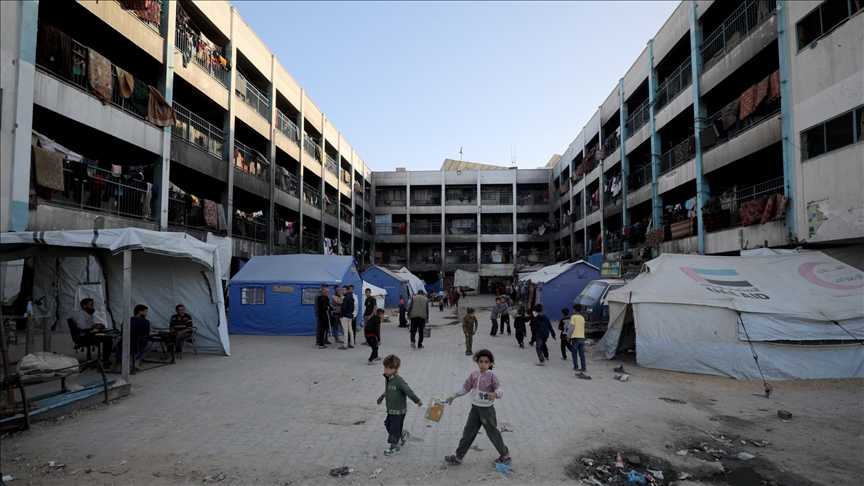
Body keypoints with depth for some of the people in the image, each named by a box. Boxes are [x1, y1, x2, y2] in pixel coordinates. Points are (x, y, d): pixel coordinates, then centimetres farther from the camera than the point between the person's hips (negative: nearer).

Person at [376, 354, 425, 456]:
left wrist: (418, 402, -30)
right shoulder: (387, 378, -3)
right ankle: (404, 434, 43)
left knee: (394, 428, 7)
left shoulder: (398, 380, -28)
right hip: (390, 409, 8)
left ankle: (395, 447, 30)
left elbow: (408, 391, -30)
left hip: (399, 410, -8)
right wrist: (383, 395, 31)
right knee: (388, 425, 20)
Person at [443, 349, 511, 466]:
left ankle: (506, 455, 29)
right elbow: (465, 387, 13)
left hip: (487, 410, -5)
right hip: (475, 408, 5)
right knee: (468, 432, 11)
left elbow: (500, 389, -22)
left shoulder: (492, 375, -15)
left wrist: (495, 393, -45)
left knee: (493, 433, 8)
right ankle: (459, 457, 21)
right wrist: (452, 396, 17)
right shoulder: (474, 375, 2)